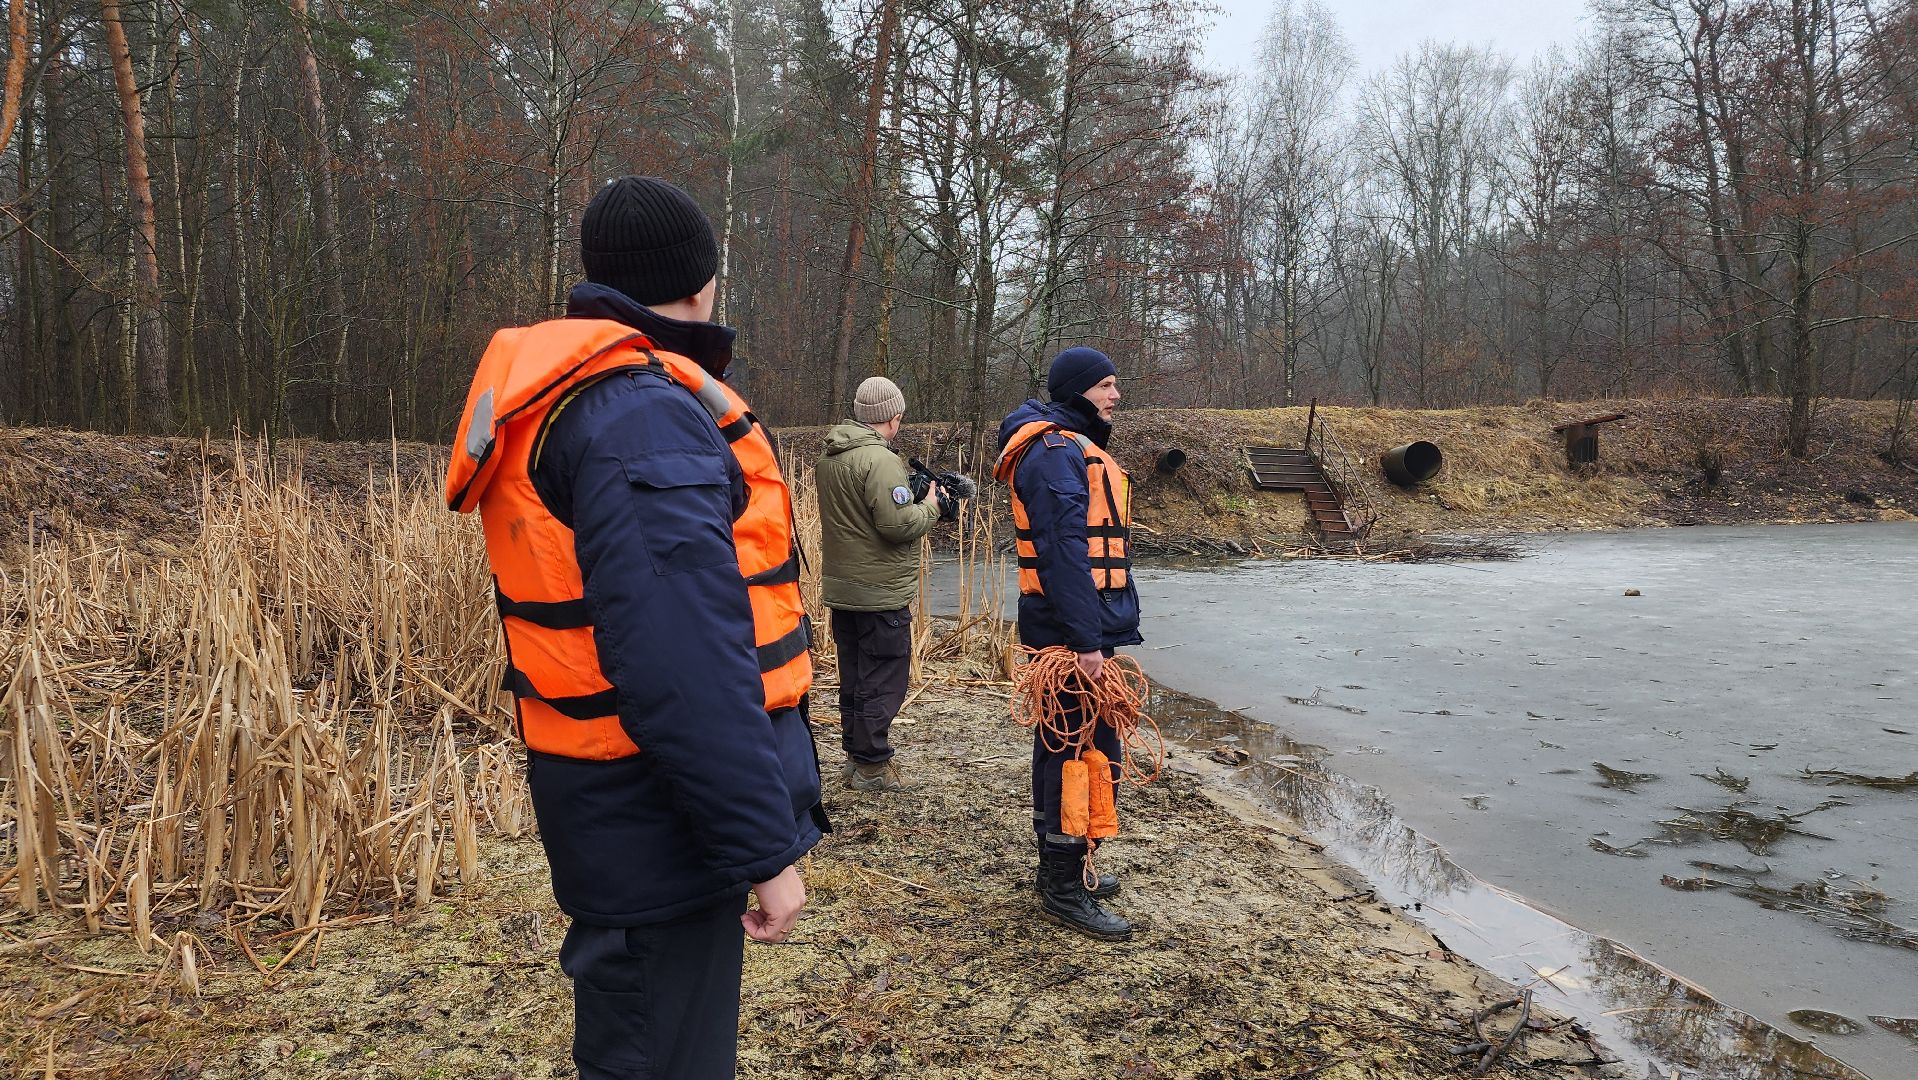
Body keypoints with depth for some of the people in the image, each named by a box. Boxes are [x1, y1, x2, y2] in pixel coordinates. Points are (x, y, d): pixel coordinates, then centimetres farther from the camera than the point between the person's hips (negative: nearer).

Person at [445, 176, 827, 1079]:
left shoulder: (555, 399, 11)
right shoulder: (644, 414, -23)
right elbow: (690, 666, -29)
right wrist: (766, 848, -24)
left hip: (622, 802, 10)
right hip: (661, 823, -10)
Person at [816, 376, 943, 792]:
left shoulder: (828, 459, 9)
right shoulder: (880, 460, -20)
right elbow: (899, 524, -25)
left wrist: (911, 496, 9)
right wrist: (929, 506, -7)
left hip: (841, 588, 9)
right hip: (880, 593, -9)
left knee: (854, 676, 17)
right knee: (883, 680, 2)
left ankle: (854, 755, 27)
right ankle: (872, 766, 9)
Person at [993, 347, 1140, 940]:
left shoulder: (1074, 449, 20)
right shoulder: (1058, 451, -14)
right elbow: (1064, 550, -23)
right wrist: (1086, 640, -25)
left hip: (1070, 629, 11)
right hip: (1073, 629, -11)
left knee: (1061, 746, 17)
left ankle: (1061, 869, 30)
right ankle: (1063, 891, 3)